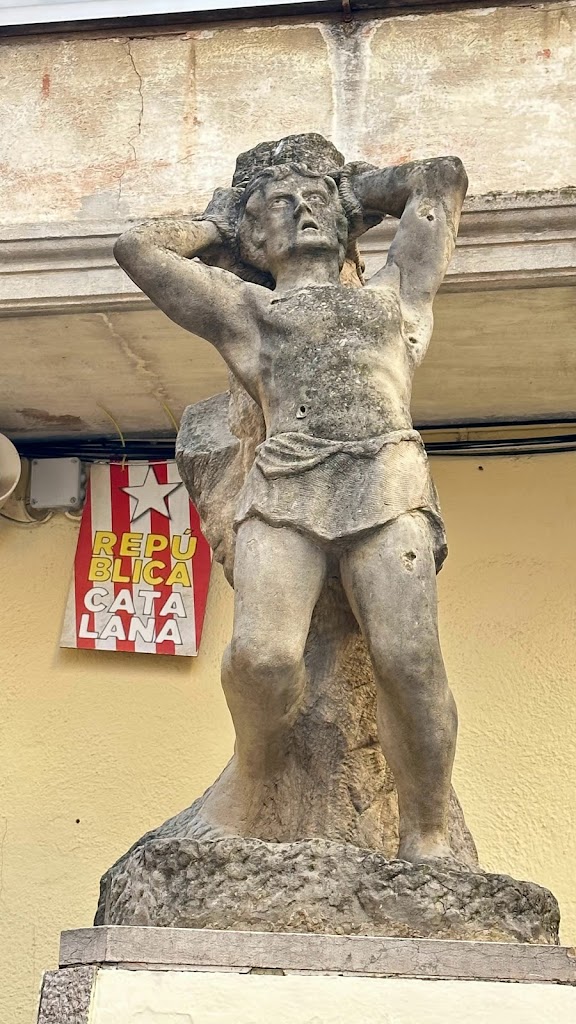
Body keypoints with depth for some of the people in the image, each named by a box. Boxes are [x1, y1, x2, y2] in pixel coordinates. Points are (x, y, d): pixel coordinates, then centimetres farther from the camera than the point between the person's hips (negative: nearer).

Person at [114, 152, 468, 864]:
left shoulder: (392, 295, 34)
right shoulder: (245, 310, 32)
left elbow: (444, 178, 46)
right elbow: (137, 247, 37)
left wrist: (351, 192, 54)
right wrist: (216, 224, 48)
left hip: (388, 485, 1)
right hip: (283, 490, 0)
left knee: (409, 658, -23)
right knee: (261, 656, -25)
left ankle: (427, 844, -11)